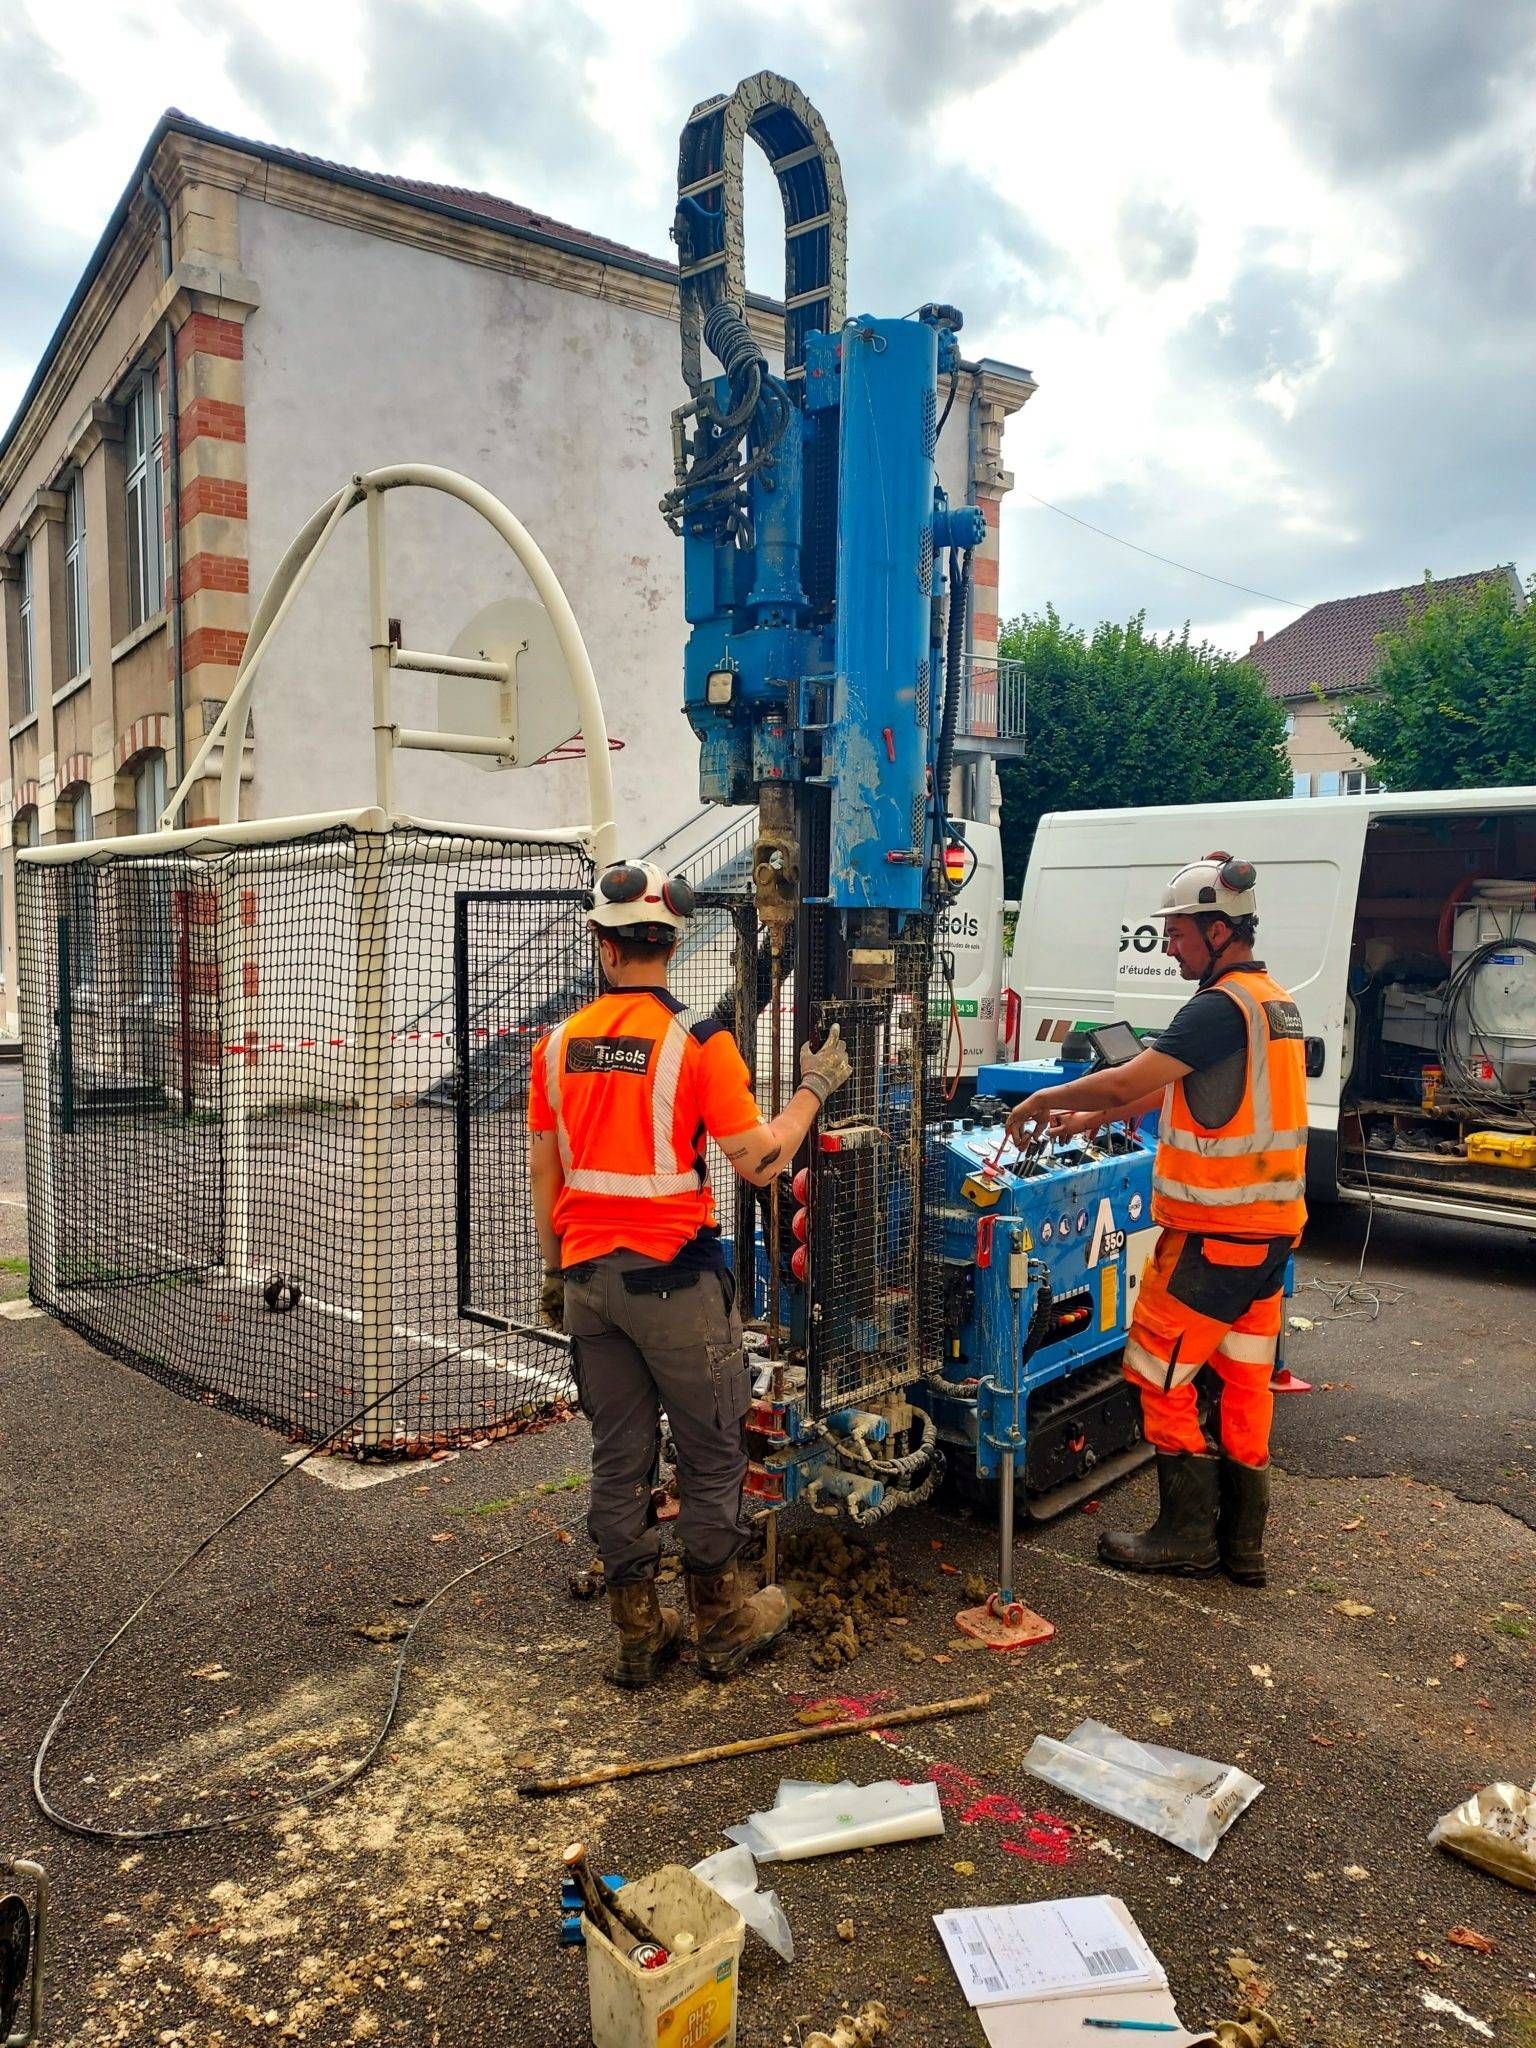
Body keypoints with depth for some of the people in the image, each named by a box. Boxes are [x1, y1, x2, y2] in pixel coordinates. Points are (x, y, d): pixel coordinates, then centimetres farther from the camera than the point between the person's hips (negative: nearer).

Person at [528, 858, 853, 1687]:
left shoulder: (557, 1045, 2)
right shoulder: (698, 1041, -13)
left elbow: (543, 1173, 8)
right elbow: (759, 1162, -13)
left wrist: (555, 1272, 20)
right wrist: (814, 1087, 2)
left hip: (588, 1276, 5)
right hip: (674, 1277, -5)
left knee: (617, 1456, 13)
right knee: (711, 1452, 11)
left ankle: (638, 1632, 25)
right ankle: (722, 1619, 25)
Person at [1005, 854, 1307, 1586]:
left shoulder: (1221, 1007, -20)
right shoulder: (1275, 1002, 12)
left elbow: (1125, 1082, -23)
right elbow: (1182, 1088, 19)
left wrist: (1043, 1100, -7)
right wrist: (1096, 1117, 17)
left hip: (1212, 1235, -9)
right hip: (1269, 1228, 9)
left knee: (1161, 1375, 4)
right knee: (1245, 1380, 15)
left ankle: (1187, 1535, 14)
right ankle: (1242, 1540, 24)